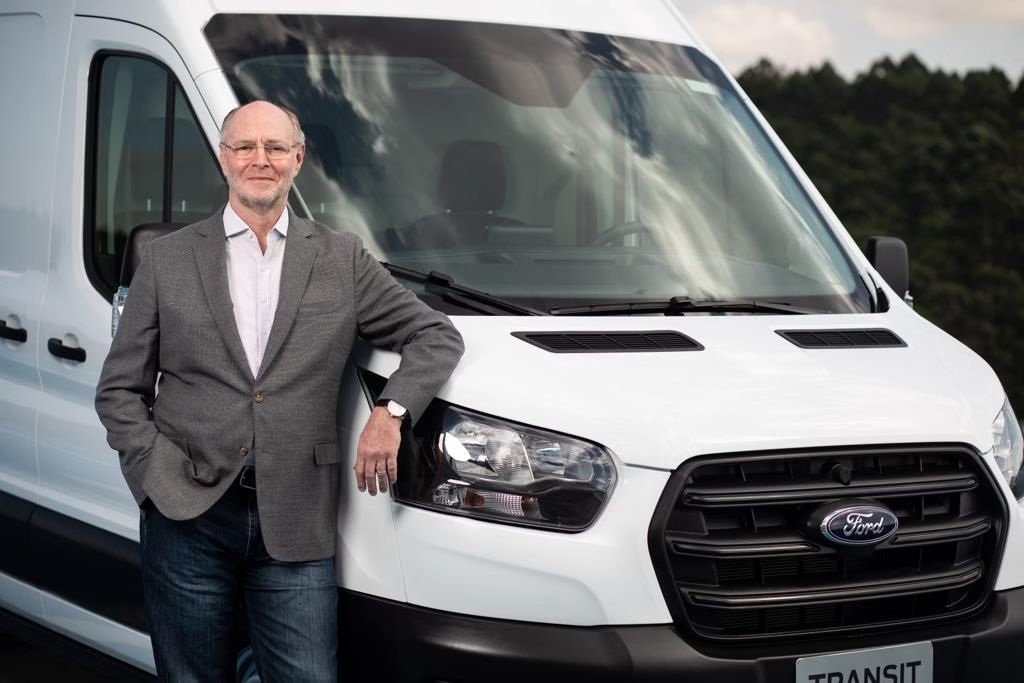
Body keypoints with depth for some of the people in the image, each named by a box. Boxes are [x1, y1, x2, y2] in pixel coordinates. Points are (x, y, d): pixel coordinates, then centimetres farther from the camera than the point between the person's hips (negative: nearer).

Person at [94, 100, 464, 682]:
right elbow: (119, 389, 9)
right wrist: (158, 470, -5)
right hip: (188, 520, 0)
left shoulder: (342, 259, 9)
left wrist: (392, 411, -6)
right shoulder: (168, 259, 8)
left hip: (295, 527, 0)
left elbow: (438, 335, 10)